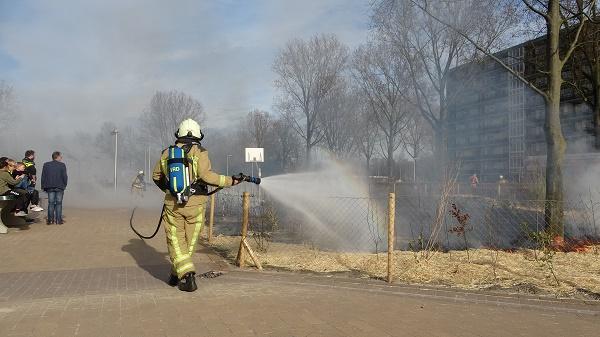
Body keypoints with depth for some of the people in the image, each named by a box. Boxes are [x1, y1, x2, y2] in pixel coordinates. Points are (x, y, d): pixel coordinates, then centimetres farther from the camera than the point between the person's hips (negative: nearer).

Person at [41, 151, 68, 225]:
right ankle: (58, 220, 2)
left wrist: (44, 186, 11)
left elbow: (43, 177, 7)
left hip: (50, 187, 3)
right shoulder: (62, 165, -5)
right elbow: (64, 177, -5)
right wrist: (64, 185, 8)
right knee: (59, 203, 2)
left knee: (51, 203, 7)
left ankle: (50, 220, 5)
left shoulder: (46, 165, 6)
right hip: (59, 187, -3)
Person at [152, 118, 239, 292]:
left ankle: (187, 276, -7)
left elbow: (156, 176, 19)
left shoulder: (167, 153, 7)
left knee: (176, 242, 8)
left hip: (172, 204, 2)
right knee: (189, 242, 15)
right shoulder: (200, 152, -6)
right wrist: (230, 181, -11)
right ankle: (176, 275, 25)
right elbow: (206, 175, -19)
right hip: (195, 204, -1)